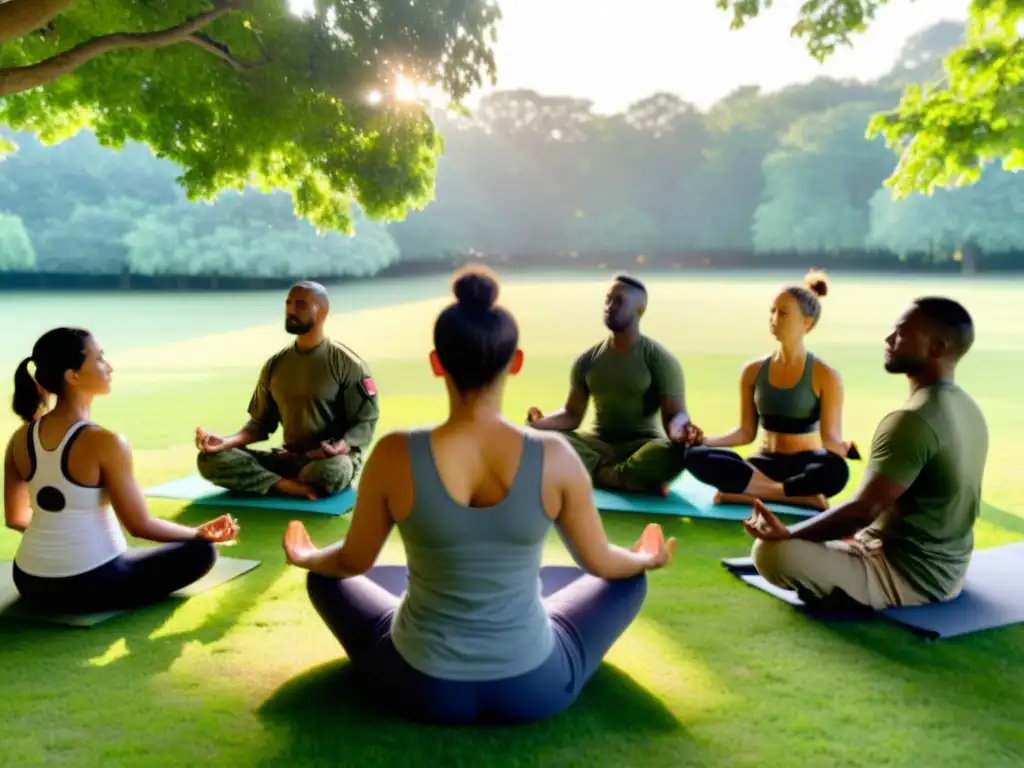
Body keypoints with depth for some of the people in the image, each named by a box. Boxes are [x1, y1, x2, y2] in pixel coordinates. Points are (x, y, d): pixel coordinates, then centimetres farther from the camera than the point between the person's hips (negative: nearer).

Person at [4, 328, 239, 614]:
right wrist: (201, 532, 0)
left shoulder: (20, 438, -2)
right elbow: (141, 525, -15)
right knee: (202, 551, 5)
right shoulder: (104, 443, -22)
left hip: (30, 583, 8)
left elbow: (15, 518, 10)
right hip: (91, 586, -7)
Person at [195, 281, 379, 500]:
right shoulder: (275, 365, 8)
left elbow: (366, 422, -9)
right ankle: (291, 486, -28)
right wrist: (227, 441, -8)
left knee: (329, 472, -42)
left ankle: (279, 483, -9)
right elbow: (262, 423, 11)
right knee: (210, 458, -13)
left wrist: (341, 447, -30)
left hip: (332, 459, -5)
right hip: (288, 457, 5)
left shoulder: (348, 364, -7)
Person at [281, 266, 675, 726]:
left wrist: (305, 558, 21)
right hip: (535, 688, 1)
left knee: (326, 578, 27)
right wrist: (648, 559, 21)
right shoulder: (555, 457, -19)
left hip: (420, 687, 0)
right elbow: (601, 563, -3)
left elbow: (352, 562, -3)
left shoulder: (395, 456, -20)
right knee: (628, 579, 26)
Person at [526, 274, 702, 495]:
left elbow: (675, 413, -10)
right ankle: (638, 478, -25)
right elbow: (572, 414, 6)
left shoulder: (660, 359, -6)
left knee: (677, 452, -36)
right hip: (600, 443, 4)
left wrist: (679, 431, -36)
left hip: (643, 445, -4)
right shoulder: (588, 360, 5)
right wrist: (543, 422, -16)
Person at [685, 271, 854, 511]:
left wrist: (841, 450, -34)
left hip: (806, 464, -3)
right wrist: (703, 439, -6)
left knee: (836, 470, -40)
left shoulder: (825, 376, -6)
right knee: (696, 457, -26)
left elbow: (831, 439, -10)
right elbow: (746, 432, 8)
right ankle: (802, 496, -28)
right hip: (766, 463, 4)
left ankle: (750, 493, -25)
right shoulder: (753, 371, 5)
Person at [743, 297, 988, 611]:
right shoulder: (969, 410, 5)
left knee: (771, 551, -21)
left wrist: (788, 534, -17)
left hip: (908, 576, -10)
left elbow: (862, 511, -27)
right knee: (826, 530, 31)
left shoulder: (912, 421, -26)